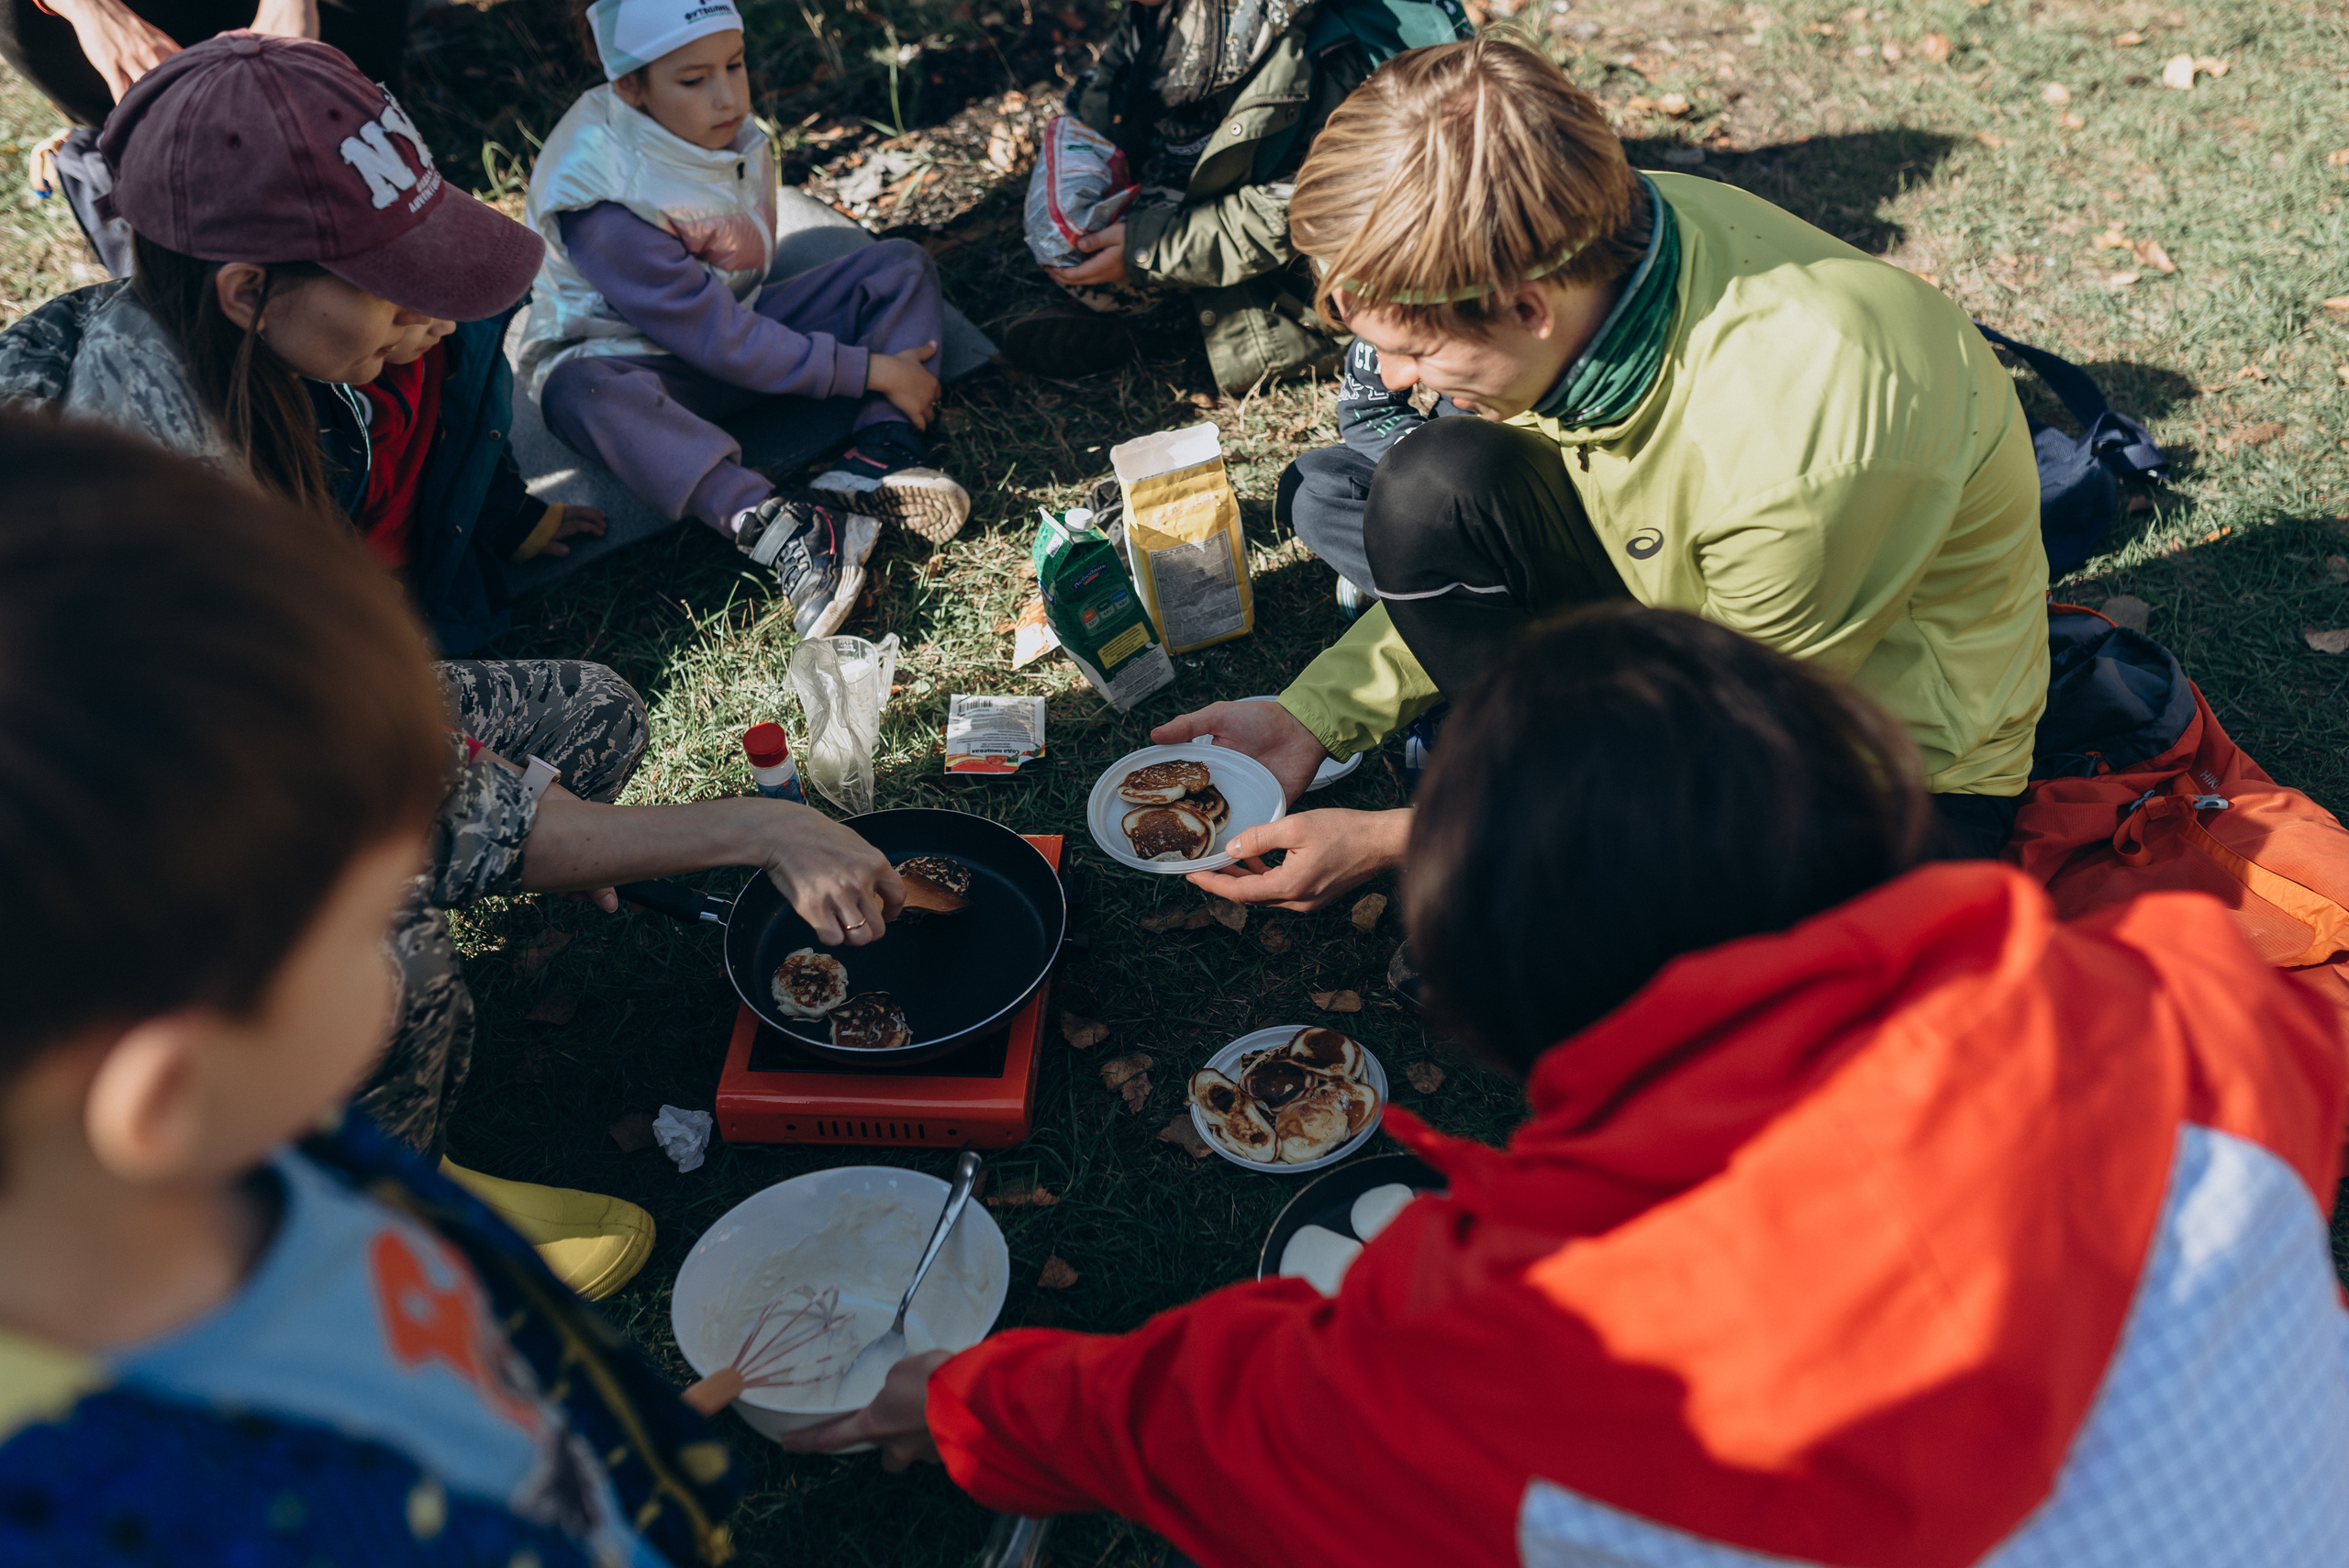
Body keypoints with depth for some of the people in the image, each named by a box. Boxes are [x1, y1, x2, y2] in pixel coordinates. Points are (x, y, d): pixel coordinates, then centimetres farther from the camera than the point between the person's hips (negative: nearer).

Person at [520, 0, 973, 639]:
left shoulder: (736, 135, -3)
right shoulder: (600, 197, -26)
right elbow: (713, 334, -28)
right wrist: (870, 370, -27)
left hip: (742, 325, 7)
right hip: (634, 358, -7)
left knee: (902, 266, -4)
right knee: (584, 391, -42)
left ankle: (882, 452, -29)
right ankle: (774, 524, -52)